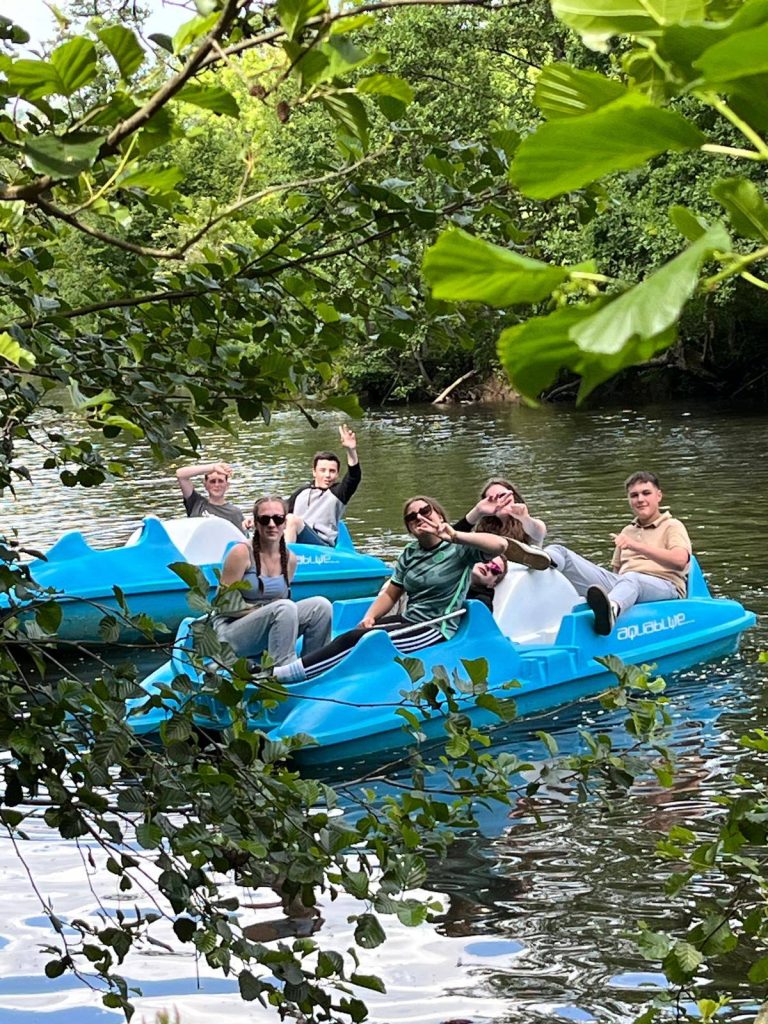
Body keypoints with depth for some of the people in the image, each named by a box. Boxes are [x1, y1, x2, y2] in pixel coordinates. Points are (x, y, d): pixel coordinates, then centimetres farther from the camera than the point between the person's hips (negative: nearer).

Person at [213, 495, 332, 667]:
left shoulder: (290, 559, 6)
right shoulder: (242, 553, -12)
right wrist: (265, 610, -14)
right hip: (231, 635, -6)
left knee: (321, 605, -13)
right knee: (284, 607, -32)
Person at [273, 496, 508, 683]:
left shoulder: (459, 548, -7)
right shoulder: (410, 554, 15)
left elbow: (499, 545, -24)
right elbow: (390, 594, 16)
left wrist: (455, 536, -28)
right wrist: (370, 616, -3)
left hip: (436, 630, -9)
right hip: (409, 621, 9)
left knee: (357, 640, -23)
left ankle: (282, 675, -28)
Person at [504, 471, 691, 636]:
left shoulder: (672, 526, 12)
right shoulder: (627, 531, 34)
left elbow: (680, 559, -10)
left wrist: (636, 546, -20)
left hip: (664, 586, -6)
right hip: (622, 582, 6)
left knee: (631, 579, -45)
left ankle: (611, 610, -79)